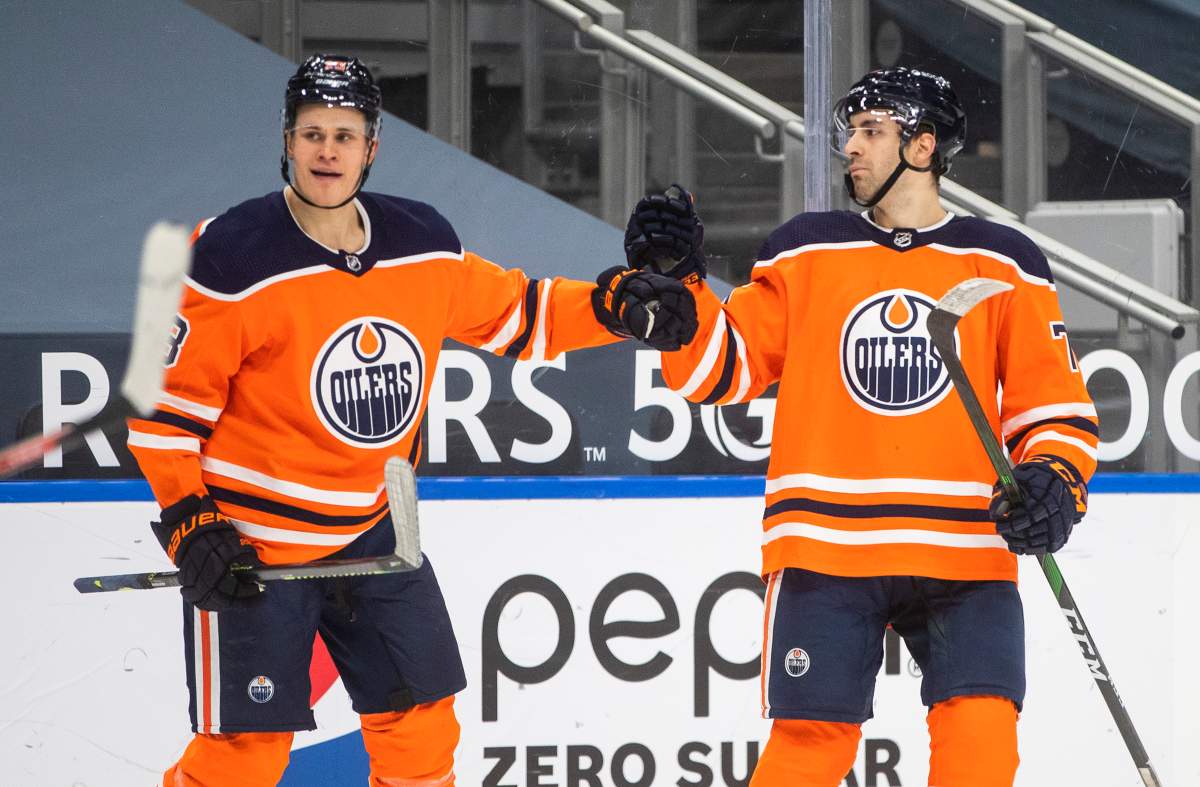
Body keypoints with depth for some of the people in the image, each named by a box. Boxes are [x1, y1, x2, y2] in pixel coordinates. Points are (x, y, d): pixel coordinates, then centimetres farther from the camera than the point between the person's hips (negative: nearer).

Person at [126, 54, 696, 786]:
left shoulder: (423, 245, 0)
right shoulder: (235, 258, -17)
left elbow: (511, 313, 15)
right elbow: (168, 398, -12)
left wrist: (615, 306, 1)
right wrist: (188, 521, -17)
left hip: (371, 529, 6)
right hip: (251, 540, -6)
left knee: (420, 723, 8)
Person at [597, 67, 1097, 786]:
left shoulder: (1005, 265, 9)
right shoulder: (806, 252, 10)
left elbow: (1054, 402, 10)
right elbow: (723, 369, 10)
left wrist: (1055, 482, -9)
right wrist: (674, 286, -6)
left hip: (965, 549, 0)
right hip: (825, 545, 0)